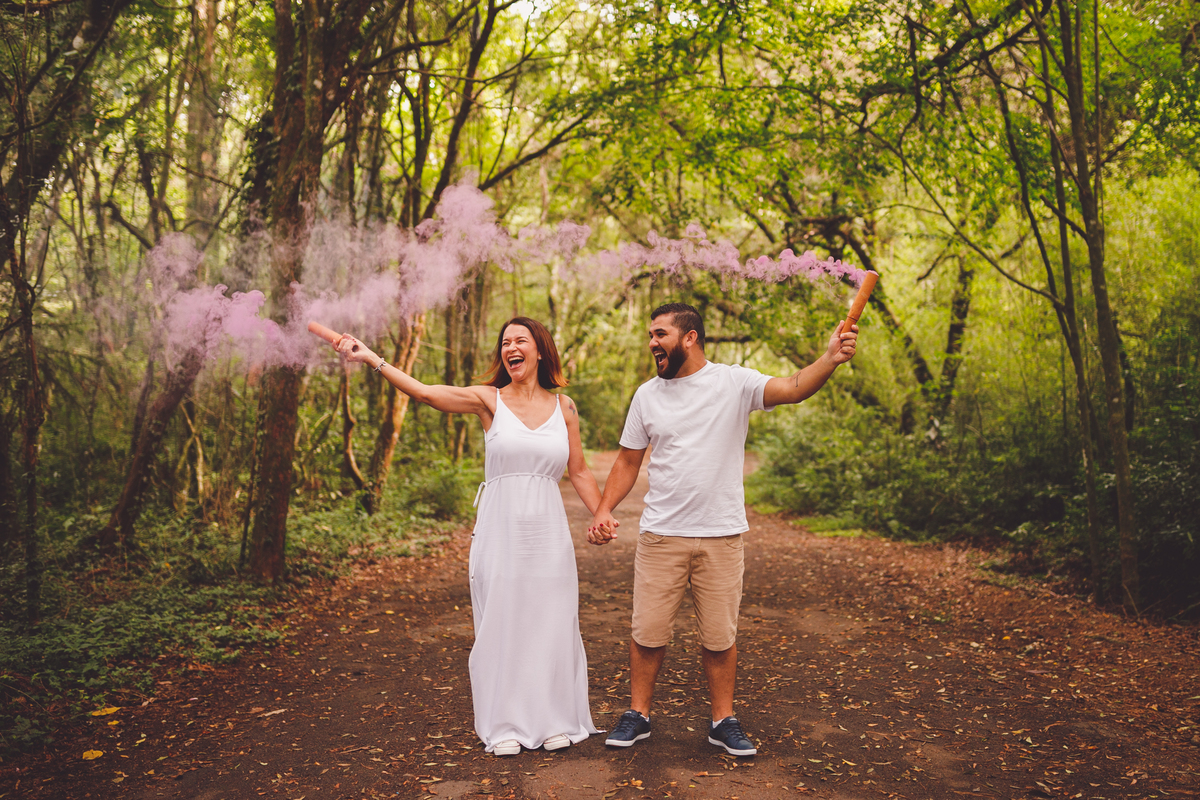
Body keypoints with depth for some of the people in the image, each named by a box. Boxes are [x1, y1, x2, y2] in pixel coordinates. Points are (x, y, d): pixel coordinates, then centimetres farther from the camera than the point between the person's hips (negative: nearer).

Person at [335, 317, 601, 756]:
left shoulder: (564, 407, 7)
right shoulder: (489, 400, 0)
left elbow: (579, 472, 12)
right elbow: (425, 393, -12)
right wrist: (371, 358, -19)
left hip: (548, 534, 1)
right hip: (499, 528, -1)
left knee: (550, 625, 6)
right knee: (499, 625, 4)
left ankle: (556, 720, 22)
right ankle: (505, 725, 19)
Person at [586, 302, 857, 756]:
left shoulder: (734, 383, -4)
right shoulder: (647, 395, 6)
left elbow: (793, 389, -20)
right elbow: (628, 462, 10)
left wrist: (830, 360, -39)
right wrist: (604, 511, -3)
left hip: (721, 536, -2)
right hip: (660, 535, 2)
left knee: (720, 636, 9)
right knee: (648, 632, 7)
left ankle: (723, 721, 25)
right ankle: (637, 715, 24)